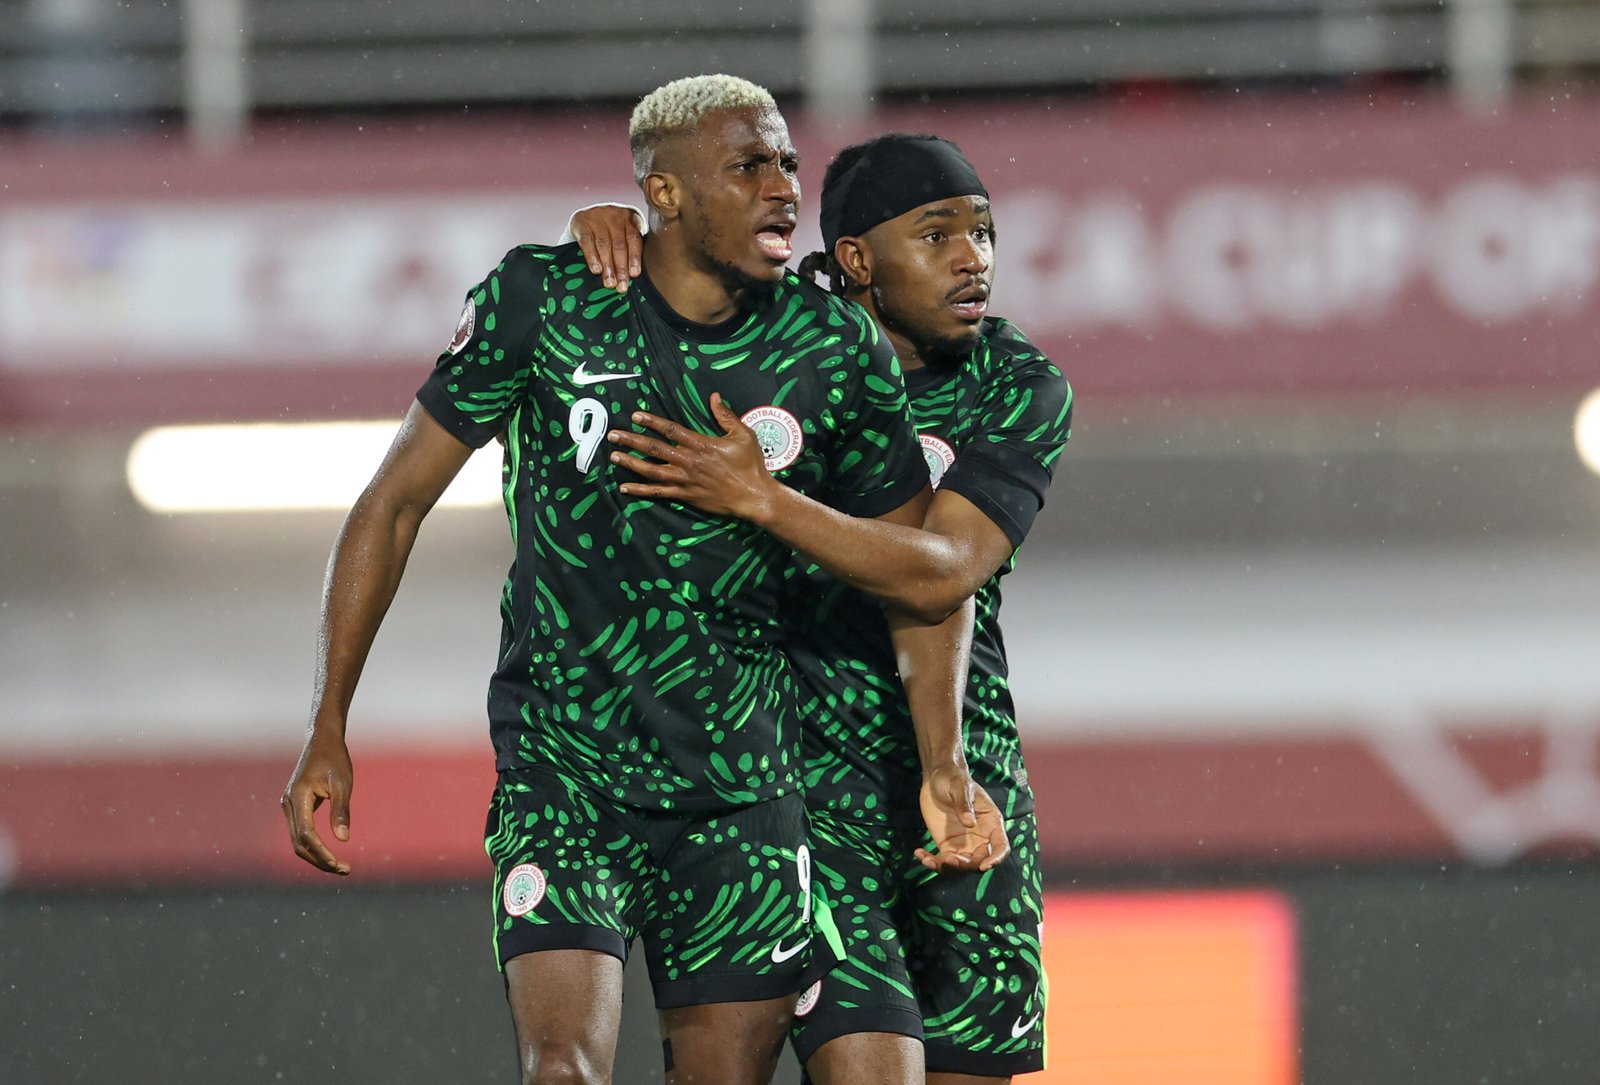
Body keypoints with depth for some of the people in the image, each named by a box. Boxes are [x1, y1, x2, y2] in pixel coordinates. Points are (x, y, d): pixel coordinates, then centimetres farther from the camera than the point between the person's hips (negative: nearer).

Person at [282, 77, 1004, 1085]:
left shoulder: (836, 350, 0)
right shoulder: (540, 302, -6)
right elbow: (395, 504, 1)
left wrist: (945, 768, 4)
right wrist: (329, 732, -1)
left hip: (742, 777, 3)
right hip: (563, 758, -3)